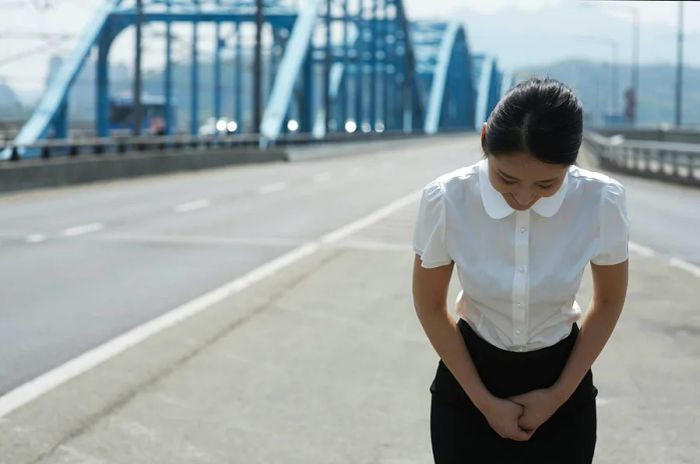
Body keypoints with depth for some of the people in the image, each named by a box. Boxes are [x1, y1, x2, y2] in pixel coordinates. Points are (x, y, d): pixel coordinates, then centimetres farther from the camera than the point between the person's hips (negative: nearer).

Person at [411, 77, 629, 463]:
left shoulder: (602, 201, -21)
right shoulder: (445, 200, -23)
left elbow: (609, 301, -3)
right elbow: (430, 307, -7)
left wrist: (560, 393, -3)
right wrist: (484, 401, -6)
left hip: (562, 381, 1)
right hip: (468, 376, 0)